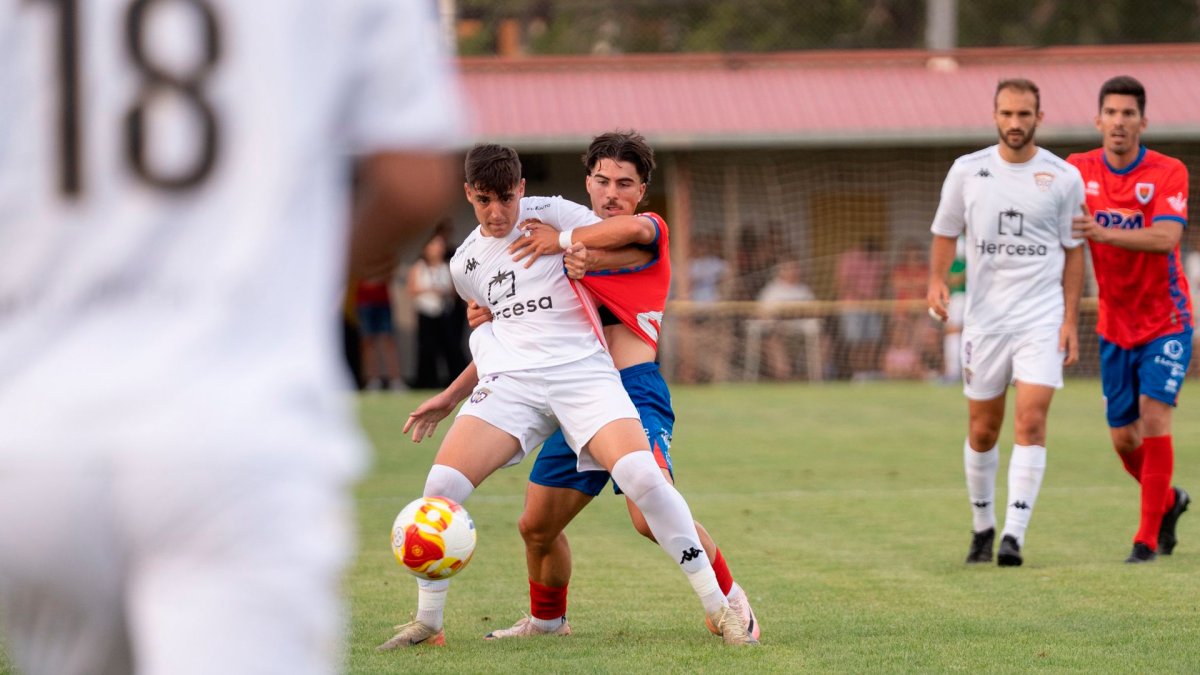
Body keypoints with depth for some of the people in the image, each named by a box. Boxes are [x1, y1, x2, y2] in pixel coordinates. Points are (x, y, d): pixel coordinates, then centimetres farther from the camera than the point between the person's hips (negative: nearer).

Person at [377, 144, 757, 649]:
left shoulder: (550, 215, 2)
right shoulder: (465, 264, 17)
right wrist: (449, 398, 27)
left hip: (583, 371, -4)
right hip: (510, 381, 4)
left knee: (642, 478, -25)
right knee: (441, 484, -17)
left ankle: (718, 608, -13)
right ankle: (427, 623, 1)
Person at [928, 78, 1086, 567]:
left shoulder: (1063, 177, 0)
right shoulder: (968, 171, 3)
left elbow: (1073, 251, 5)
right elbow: (945, 233, 12)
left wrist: (1071, 321, -1)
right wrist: (937, 281, -8)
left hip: (1042, 319, -2)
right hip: (985, 319, 2)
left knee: (1031, 422, -15)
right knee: (983, 431, 8)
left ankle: (1014, 535, -16)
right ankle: (983, 527, 25)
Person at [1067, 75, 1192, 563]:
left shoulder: (1168, 173, -13)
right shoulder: (1079, 170, -2)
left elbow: (1165, 237, -27)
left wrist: (1104, 233, -41)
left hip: (1166, 319, -4)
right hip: (1114, 325, 4)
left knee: (1154, 417, -17)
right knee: (1123, 440, 7)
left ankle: (1148, 538, -10)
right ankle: (1169, 502, 36)